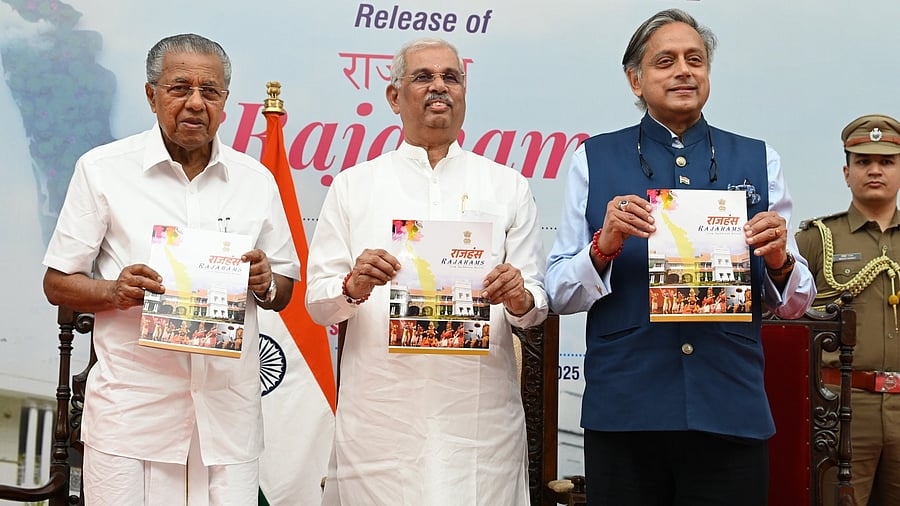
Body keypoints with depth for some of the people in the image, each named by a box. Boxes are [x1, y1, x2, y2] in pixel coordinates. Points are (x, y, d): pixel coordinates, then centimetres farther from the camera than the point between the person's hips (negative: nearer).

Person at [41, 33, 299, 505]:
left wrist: (264, 284, -8)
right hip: (132, 408, -2)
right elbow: (57, 283, 4)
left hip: (229, 410, 3)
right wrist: (115, 291, -16)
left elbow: (283, 293, 15)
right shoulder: (102, 168, 1)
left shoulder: (257, 180, 9)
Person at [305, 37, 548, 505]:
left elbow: (537, 304, 7)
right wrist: (353, 287, -15)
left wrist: (520, 299, -15)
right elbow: (317, 302, 5)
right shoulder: (353, 185, 9)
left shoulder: (507, 186, 10)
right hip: (380, 410, 0)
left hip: (479, 411, 1)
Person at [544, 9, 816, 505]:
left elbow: (793, 304, 10)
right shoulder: (593, 160, 4)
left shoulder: (758, 160, 9)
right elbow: (559, 293, 1)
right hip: (622, 412, -1)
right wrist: (604, 246, -16)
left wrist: (779, 262, -11)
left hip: (731, 411, 2)